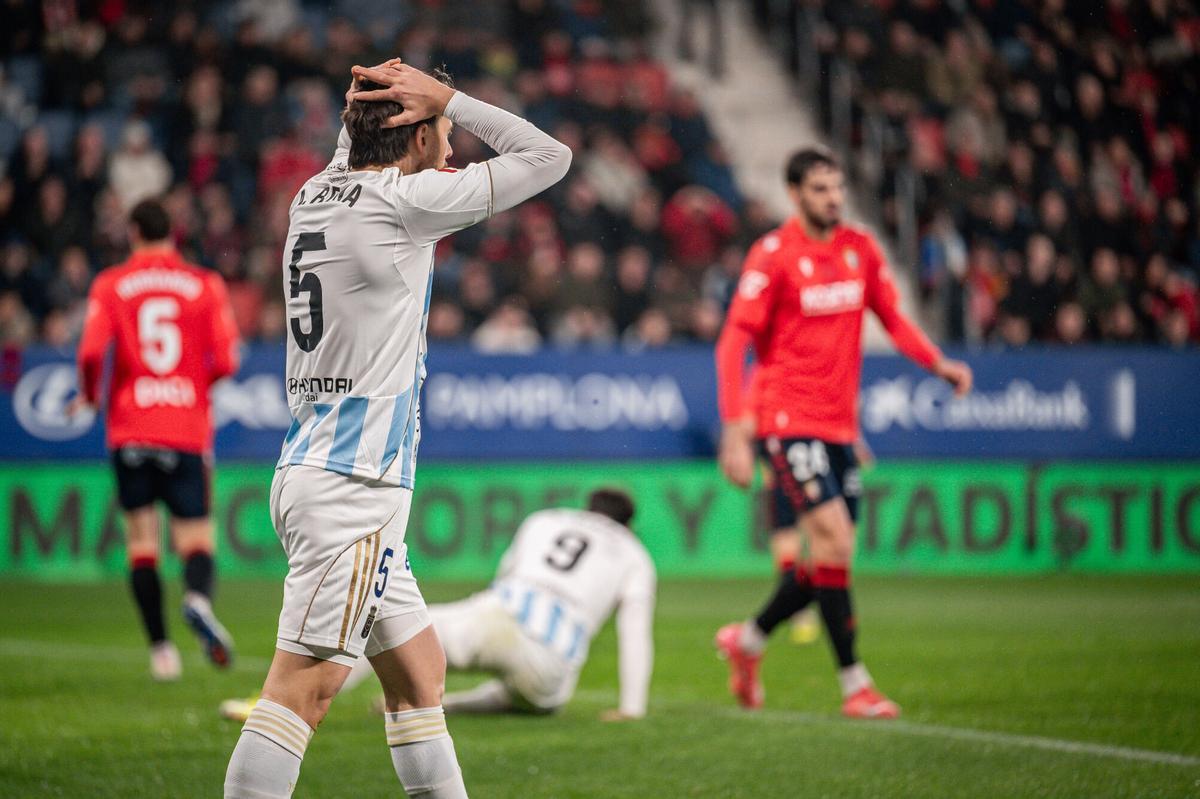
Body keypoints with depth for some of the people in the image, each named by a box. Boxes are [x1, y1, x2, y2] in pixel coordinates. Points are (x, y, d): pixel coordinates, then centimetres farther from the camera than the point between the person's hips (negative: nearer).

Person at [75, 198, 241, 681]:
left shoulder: (110, 285, 2)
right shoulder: (206, 285, 4)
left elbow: (91, 352, -11)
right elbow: (226, 361, -2)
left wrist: (89, 395, 9)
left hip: (129, 431, 0)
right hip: (189, 431, 0)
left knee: (141, 544, 8)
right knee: (196, 539, 2)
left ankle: (160, 650, 1)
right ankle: (199, 598, -31)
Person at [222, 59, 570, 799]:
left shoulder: (317, 195, 12)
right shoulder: (403, 200, -10)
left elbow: (355, 161, 38)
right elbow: (549, 158, -4)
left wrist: (364, 107, 18)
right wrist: (448, 99, 0)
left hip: (316, 475, 10)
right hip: (351, 488, -10)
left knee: (420, 671, 15)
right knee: (307, 684, -15)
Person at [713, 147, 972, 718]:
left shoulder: (861, 249, 8)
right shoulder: (772, 255, -9)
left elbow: (892, 318, 15)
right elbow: (733, 343, -10)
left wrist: (938, 363, -4)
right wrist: (735, 430, -18)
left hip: (839, 425, 7)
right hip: (787, 421, -6)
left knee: (832, 558, 7)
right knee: (834, 542, -16)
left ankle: (747, 639, 30)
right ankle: (855, 686, -9)